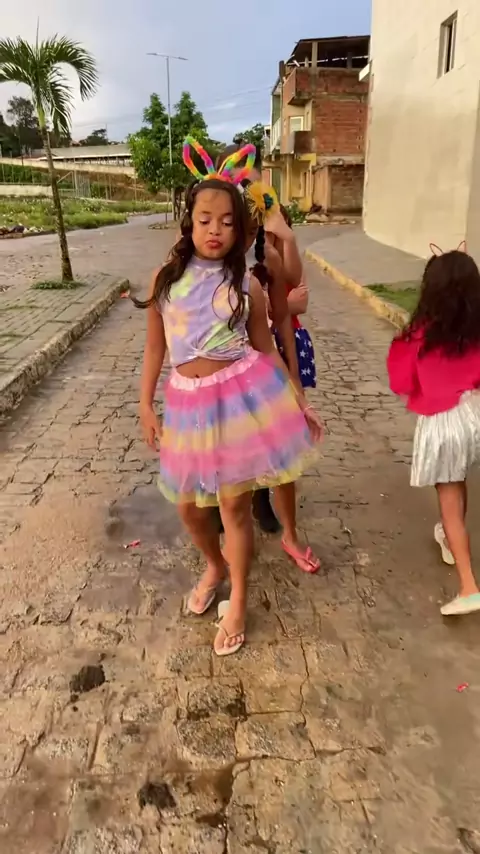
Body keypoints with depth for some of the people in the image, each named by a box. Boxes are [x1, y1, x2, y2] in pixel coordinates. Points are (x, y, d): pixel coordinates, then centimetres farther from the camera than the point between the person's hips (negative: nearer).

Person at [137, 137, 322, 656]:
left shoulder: (246, 285, -1)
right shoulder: (165, 278, 3)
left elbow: (265, 349, 6)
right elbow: (155, 347, 8)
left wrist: (297, 401, 4)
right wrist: (146, 407, 6)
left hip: (243, 394, -2)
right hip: (188, 402, 3)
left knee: (234, 502, 4)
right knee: (187, 503, 13)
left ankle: (237, 600, 27)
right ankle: (214, 567, 45)